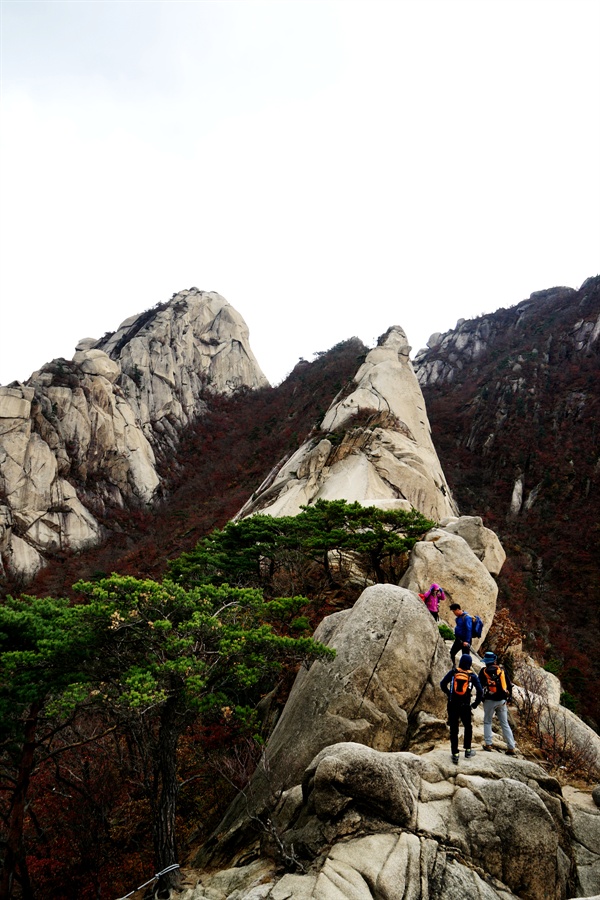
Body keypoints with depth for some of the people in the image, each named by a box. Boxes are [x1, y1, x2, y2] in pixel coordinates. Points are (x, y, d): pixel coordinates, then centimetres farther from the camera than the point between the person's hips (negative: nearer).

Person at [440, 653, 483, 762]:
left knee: (453, 730, 7)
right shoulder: (472, 676, -2)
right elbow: (480, 692, -7)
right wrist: (475, 704, 6)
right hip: (465, 706, 0)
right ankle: (467, 751, 28)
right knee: (468, 728, 23)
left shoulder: (453, 672, -3)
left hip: (452, 705, 0)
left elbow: (442, 684, -5)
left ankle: (455, 754, 7)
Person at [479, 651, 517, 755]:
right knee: (505, 724, 10)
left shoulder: (484, 671, -4)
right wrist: (509, 696, 19)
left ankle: (488, 744, 8)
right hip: (502, 700, 3)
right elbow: (509, 684, 8)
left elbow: (479, 686, -1)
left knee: (487, 722, 13)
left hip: (490, 700, -3)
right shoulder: (502, 669, 4)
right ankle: (511, 747, 9)